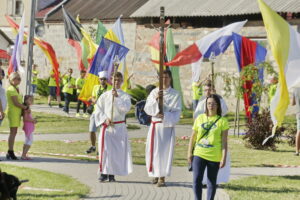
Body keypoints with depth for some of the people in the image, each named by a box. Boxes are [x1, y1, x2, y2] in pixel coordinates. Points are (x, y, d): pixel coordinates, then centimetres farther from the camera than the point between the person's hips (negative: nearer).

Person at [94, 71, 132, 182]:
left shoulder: (125, 96, 3)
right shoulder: (105, 95, 5)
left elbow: (125, 108, -15)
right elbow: (98, 110, 6)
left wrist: (117, 97, -22)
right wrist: (105, 119, -8)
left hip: (119, 127, 0)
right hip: (106, 126, 0)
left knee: (118, 150, 0)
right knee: (105, 149, -8)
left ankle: (112, 174, 8)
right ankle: (104, 173, -2)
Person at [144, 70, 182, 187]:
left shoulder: (175, 95, 1)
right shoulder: (154, 92, 6)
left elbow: (176, 113, -2)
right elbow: (147, 109, -2)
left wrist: (165, 116, -19)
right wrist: (156, 99, -17)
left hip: (168, 126, -2)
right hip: (155, 125, 2)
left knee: (165, 151, -6)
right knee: (154, 150, 2)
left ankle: (162, 177, -3)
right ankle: (155, 174, 18)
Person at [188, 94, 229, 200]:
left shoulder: (222, 121, -2)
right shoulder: (200, 118, 6)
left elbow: (224, 141, -3)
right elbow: (193, 137, 11)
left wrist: (224, 158, -9)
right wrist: (189, 153, 7)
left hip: (214, 156, -2)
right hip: (199, 154, 2)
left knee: (211, 182, 8)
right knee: (196, 179, -9)